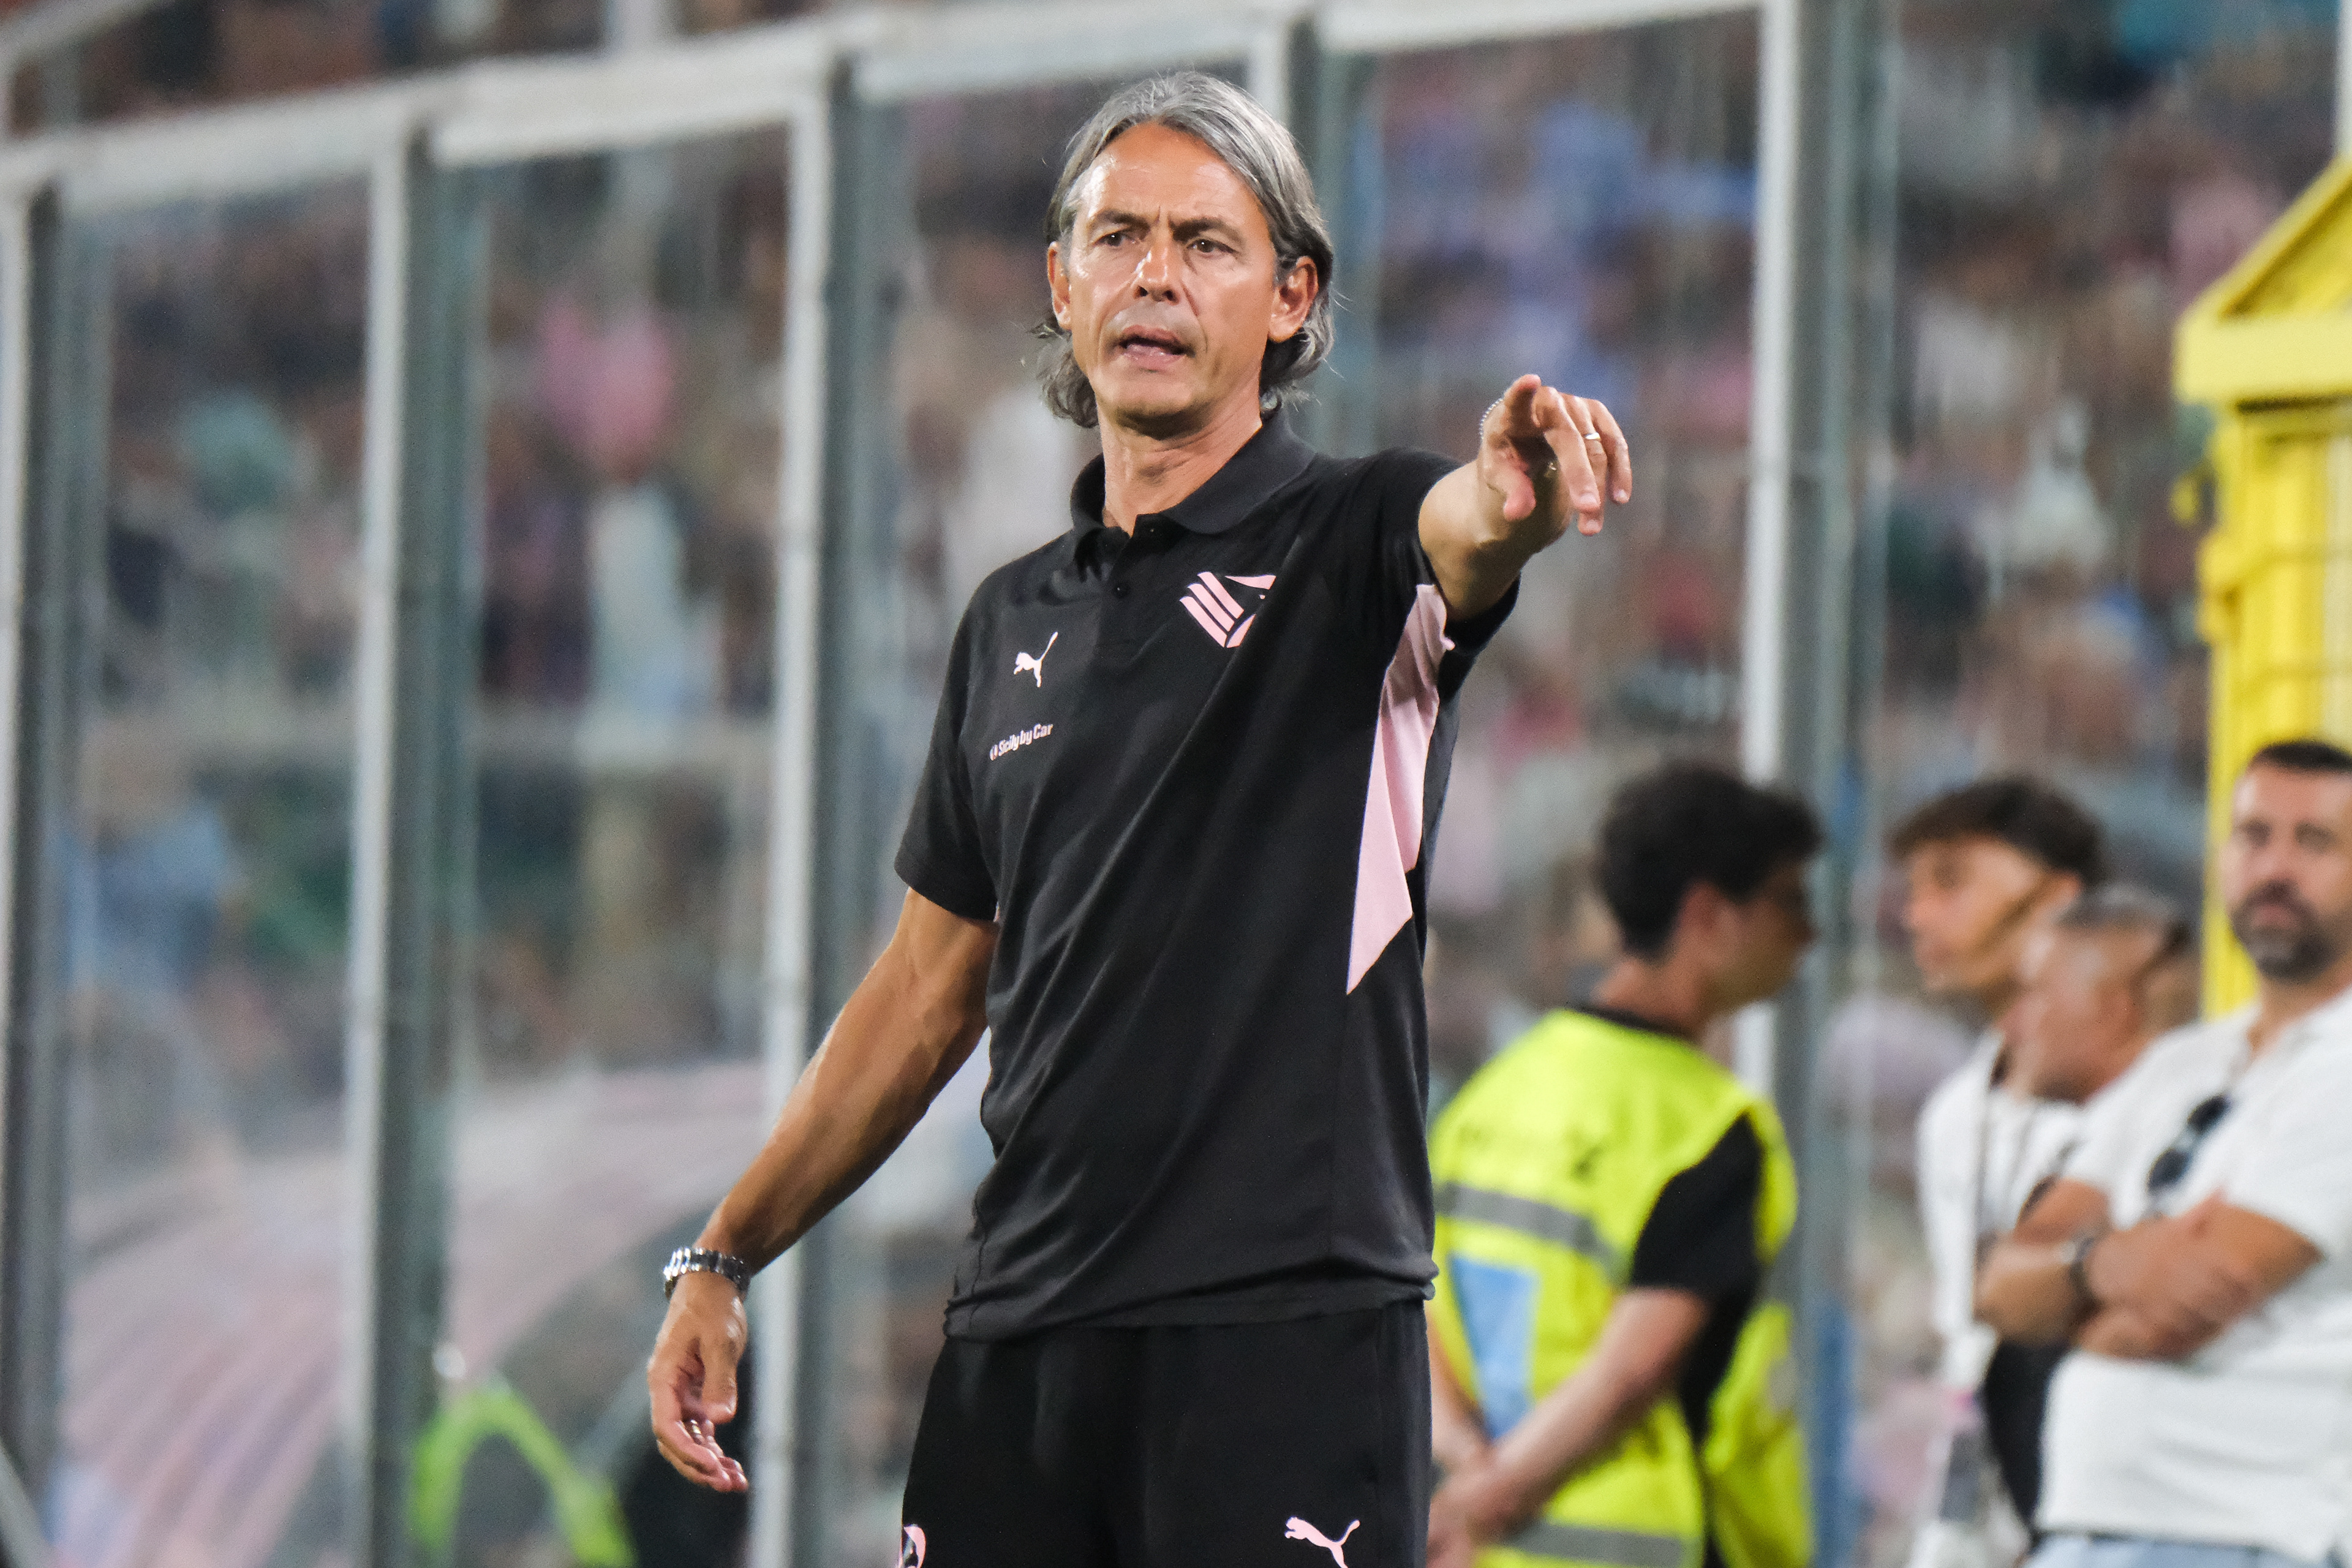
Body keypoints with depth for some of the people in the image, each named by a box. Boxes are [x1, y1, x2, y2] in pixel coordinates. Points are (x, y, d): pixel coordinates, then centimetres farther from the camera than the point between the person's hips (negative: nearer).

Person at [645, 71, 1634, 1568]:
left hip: (1287, 1322, -5)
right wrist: (725, 1260, 21)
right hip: (1021, 1323, 5)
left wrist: (1516, 489, -49)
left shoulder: (1350, 541, 1)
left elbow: (1458, 529, -25)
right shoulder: (1016, 621, 17)